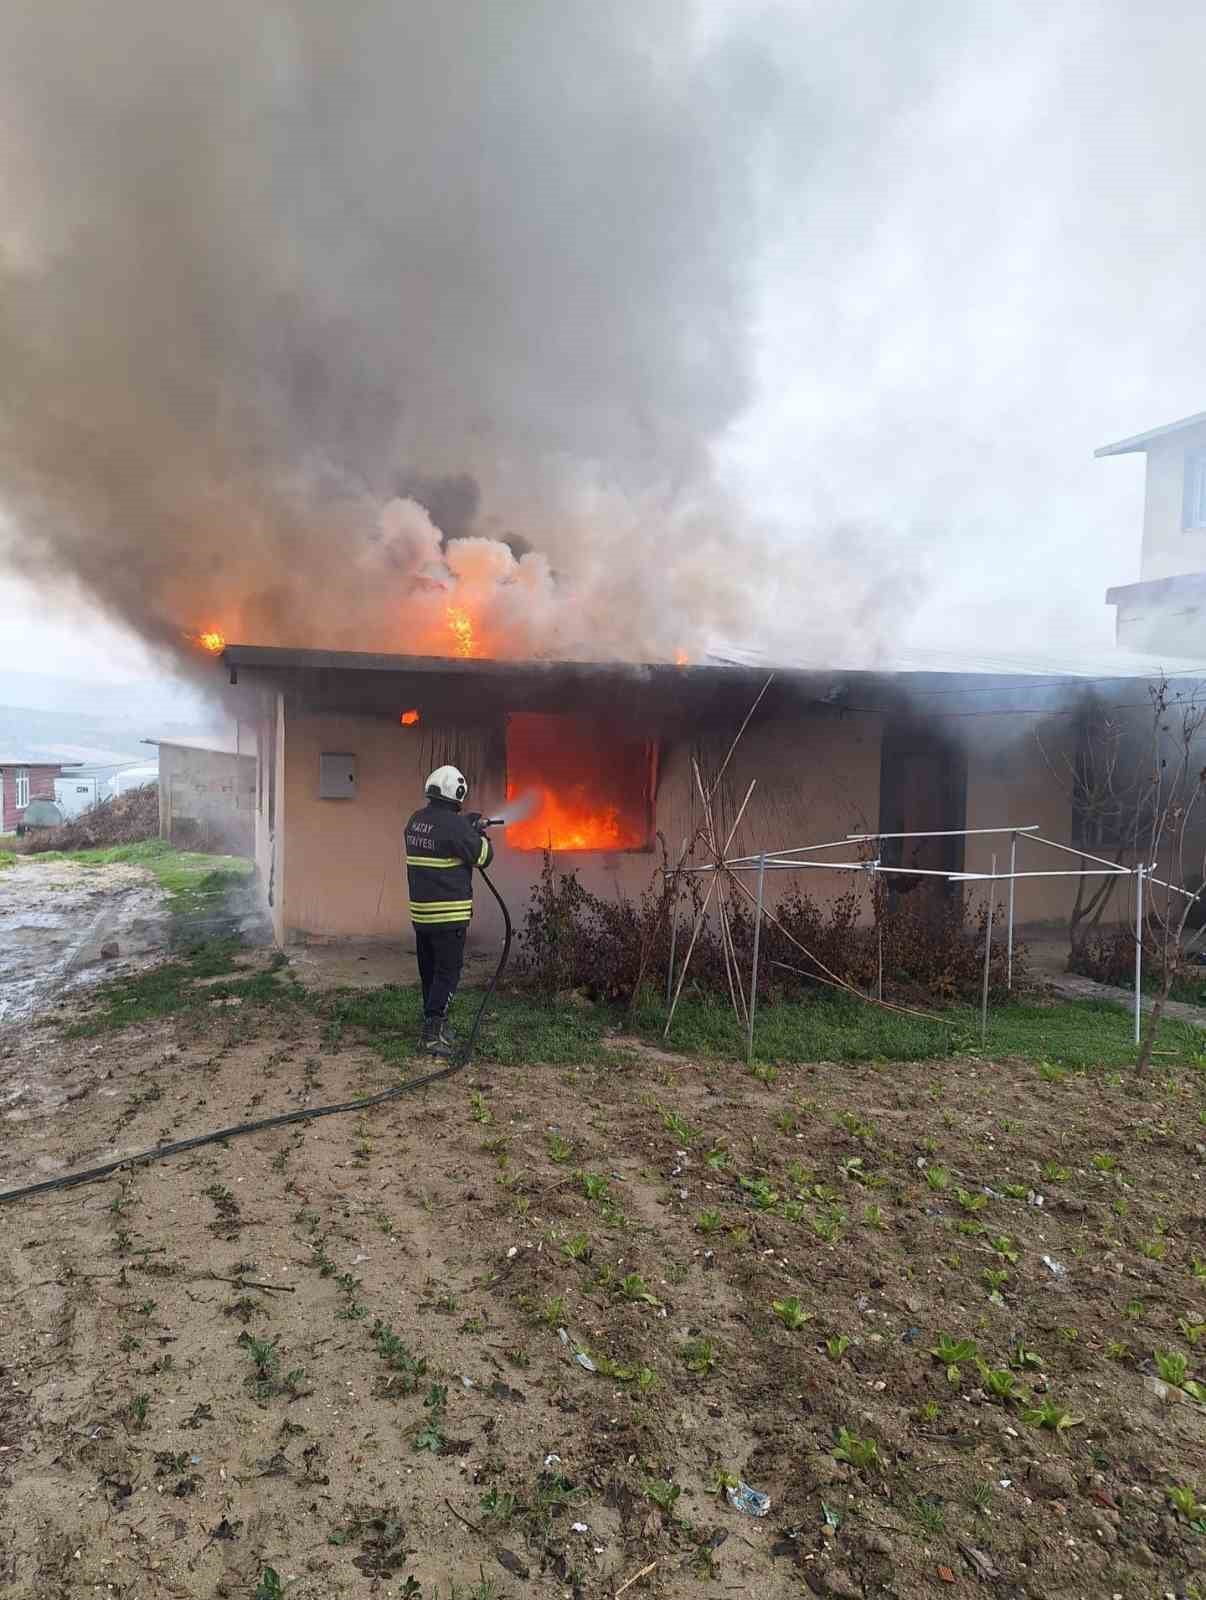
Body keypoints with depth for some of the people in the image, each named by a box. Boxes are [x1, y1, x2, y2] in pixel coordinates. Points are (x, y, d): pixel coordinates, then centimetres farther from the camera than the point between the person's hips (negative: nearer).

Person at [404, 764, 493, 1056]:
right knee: (448, 972, -1)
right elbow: (483, 856, -7)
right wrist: (480, 835, 10)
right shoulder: (455, 825, -18)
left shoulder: (416, 821, 6)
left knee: (429, 972, 17)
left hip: (420, 911, 8)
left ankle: (435, 1024, 29)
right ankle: (433, 1034, -3)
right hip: (448, 914, -8)